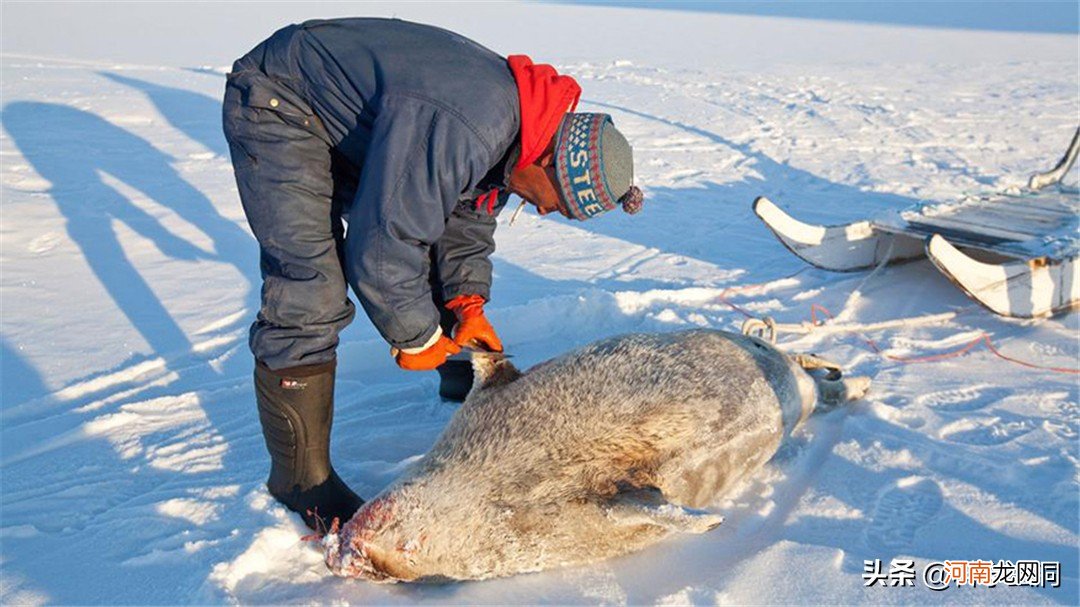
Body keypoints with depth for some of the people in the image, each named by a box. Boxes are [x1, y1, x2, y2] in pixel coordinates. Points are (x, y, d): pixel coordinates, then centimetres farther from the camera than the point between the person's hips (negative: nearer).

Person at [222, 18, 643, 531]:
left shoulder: (517, 119, -6)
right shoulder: (460, 133, -38)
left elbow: (469, 209, 7)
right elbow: (381, 248, -34)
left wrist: (468, 303, -2)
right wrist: (417, 338, -18)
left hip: (353, 115, 9)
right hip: (276, 104, -9)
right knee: (309, 292, -17)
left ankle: (465, 379, 33)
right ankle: (299, 475, -2)